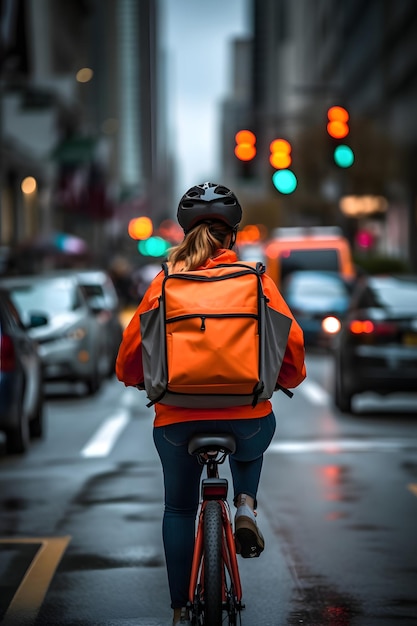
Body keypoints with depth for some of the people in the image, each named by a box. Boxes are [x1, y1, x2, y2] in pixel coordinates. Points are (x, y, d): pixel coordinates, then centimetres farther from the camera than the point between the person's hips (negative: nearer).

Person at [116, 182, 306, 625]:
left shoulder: (165, 282, 4)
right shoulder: (257, 278, 4)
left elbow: (132, 345, 7)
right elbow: (292, 340, 1)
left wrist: (134, 378, 30)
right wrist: (287, 381, 22)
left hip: (177, 416, 0)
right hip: (248, 416, 0)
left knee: (179, 508, 22)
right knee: (250, 451, 37)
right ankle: (245, 507, 10)